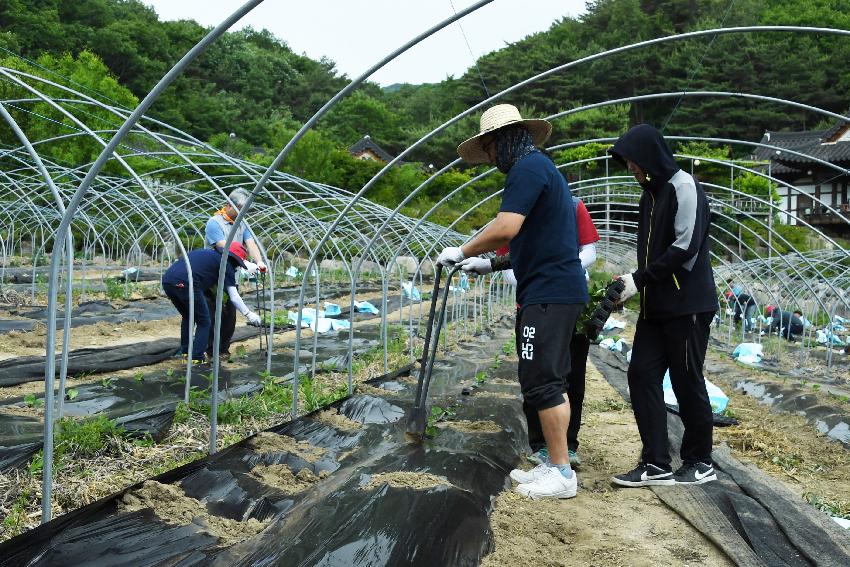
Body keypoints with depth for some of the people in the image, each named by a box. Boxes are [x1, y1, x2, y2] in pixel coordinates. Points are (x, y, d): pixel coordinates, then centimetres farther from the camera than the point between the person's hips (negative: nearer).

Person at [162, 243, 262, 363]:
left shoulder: (206, 252, 30)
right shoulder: (226, 264, 10)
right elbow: (234, 297, 8)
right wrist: (248, 314, 16)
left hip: (166, 280, 8)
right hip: (185, 284, -8)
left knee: (187, 317, 27)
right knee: (204, 323, 8)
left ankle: (185, 353, 30)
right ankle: (197, 359, 2)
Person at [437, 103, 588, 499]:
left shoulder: (528, 167, -11)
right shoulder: (541, 168, 22)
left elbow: (506, 228, -24)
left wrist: (461, 253, -11)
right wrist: (485, 259, 26)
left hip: (549, 294, -11)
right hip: (553, 291, 11)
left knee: (541, 383, -7)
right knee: (547, 383, 13)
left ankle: (562, 474, 1)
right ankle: (554, 464, 21)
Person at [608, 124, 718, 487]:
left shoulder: (683, 186, -9)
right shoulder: (650, 194, 17)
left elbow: (686, 247, -17)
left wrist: (640, 278, -16)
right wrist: (632, 283, 5)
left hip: (687, 304, -8)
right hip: (655, 306, 8)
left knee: (687, 382, 1)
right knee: (642, 376, 1)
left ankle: (700, 463, 16)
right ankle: (656, 464, 7)